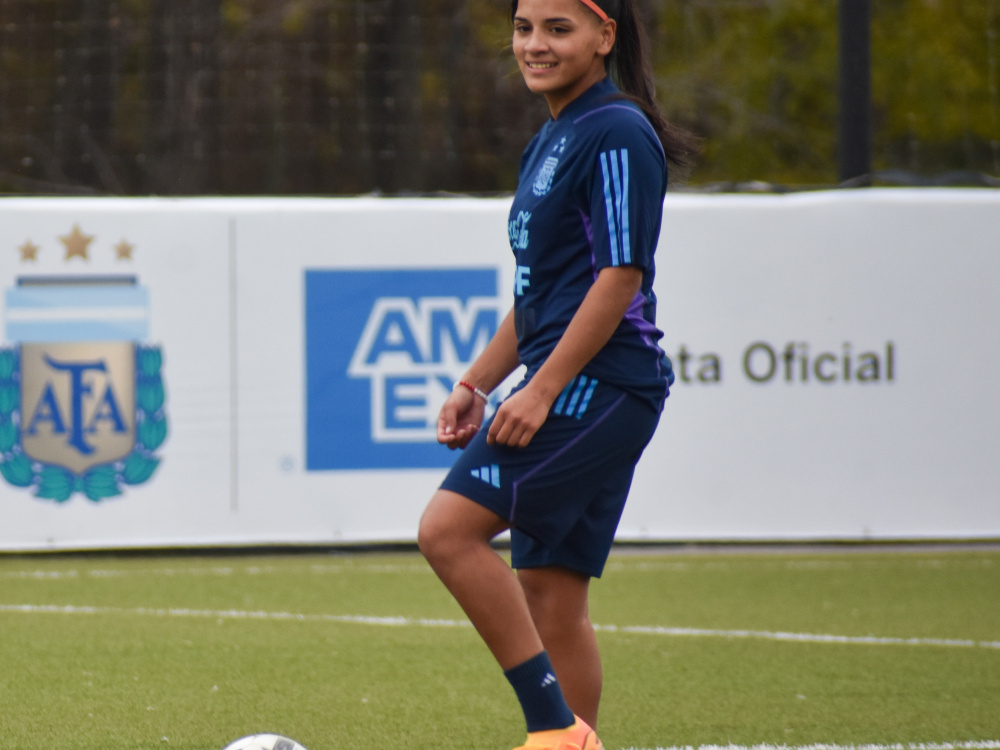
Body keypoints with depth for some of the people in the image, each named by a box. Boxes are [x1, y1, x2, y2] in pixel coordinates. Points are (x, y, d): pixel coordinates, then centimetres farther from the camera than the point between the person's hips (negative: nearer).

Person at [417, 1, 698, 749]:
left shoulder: (618, 133, -11)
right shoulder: (552, 140, 19)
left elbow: (620, 276, -18)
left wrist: (540, 390, -20)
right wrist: (477, 384, 19)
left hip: (599, 381, -10)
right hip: (571, 392, 10)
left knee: (449, 528, -17)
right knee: (548, 590, 8)